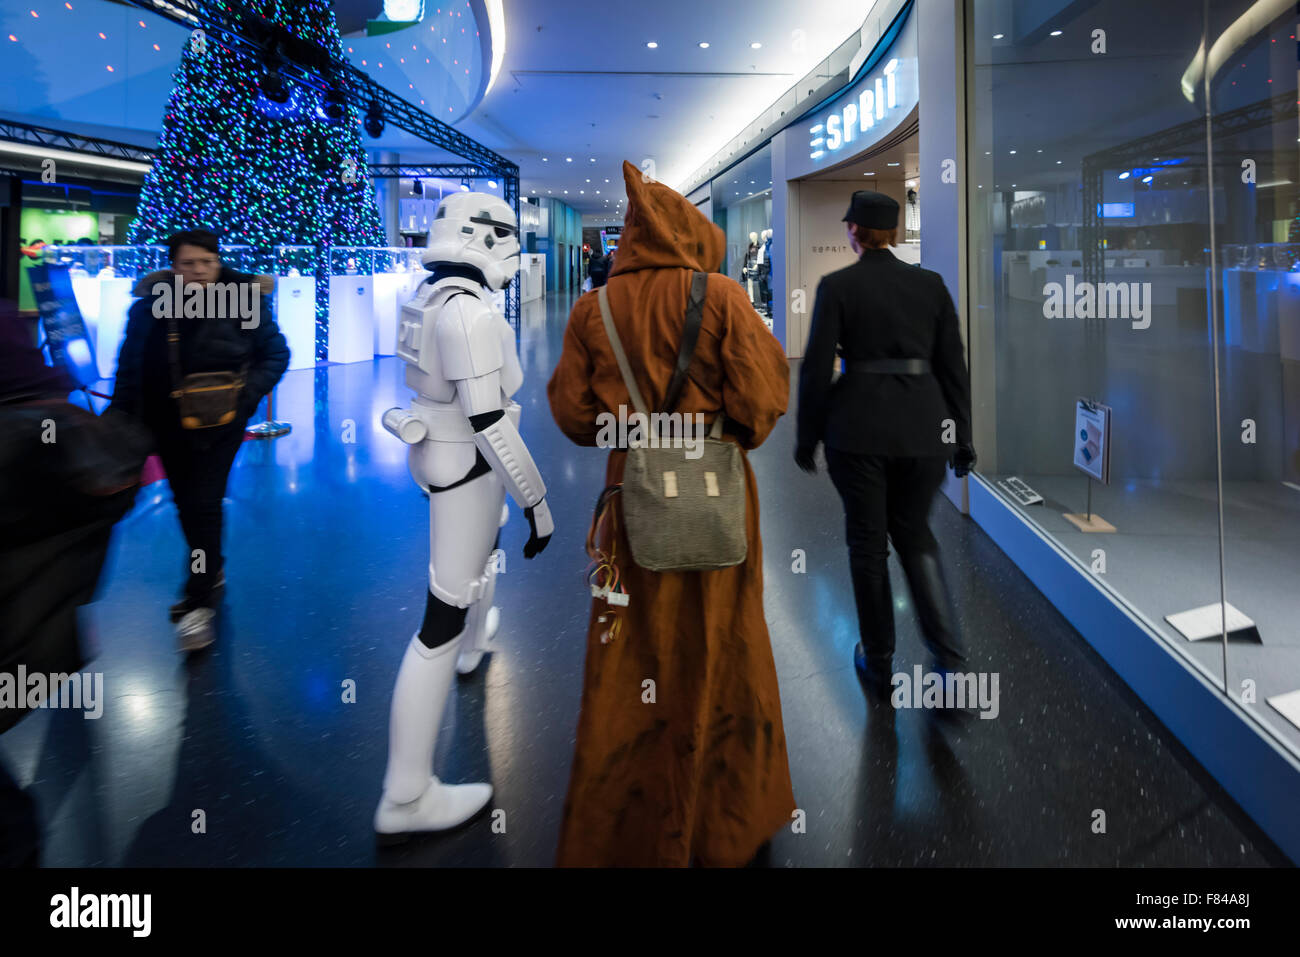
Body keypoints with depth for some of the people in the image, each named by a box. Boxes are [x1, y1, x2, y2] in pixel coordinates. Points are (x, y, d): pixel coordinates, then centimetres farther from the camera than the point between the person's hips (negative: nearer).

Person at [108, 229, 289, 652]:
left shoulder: (244, 300, -10)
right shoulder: (152, 304, -5)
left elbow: (276, 353, -1)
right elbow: (130, 369, 2)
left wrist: (248, 394, -15)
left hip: (220, 423, -3)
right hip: (168, 423, 4)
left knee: (203, 505, -9)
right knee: (187, 505, 16)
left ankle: (200, 603, 2)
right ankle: (210, 571, 39)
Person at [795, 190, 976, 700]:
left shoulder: (836, 285, -4)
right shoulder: (930, 282, 5)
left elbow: (817, 368, -6)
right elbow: (953, 365, 5)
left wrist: (807, 437, 4)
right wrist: (961, 436, 12)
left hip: (858, 428, -3)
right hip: (924, 426, 3)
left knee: (868, 542, 12)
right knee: (914, 535, 20)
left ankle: (878, 663, 24)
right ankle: (948, 653, 4)